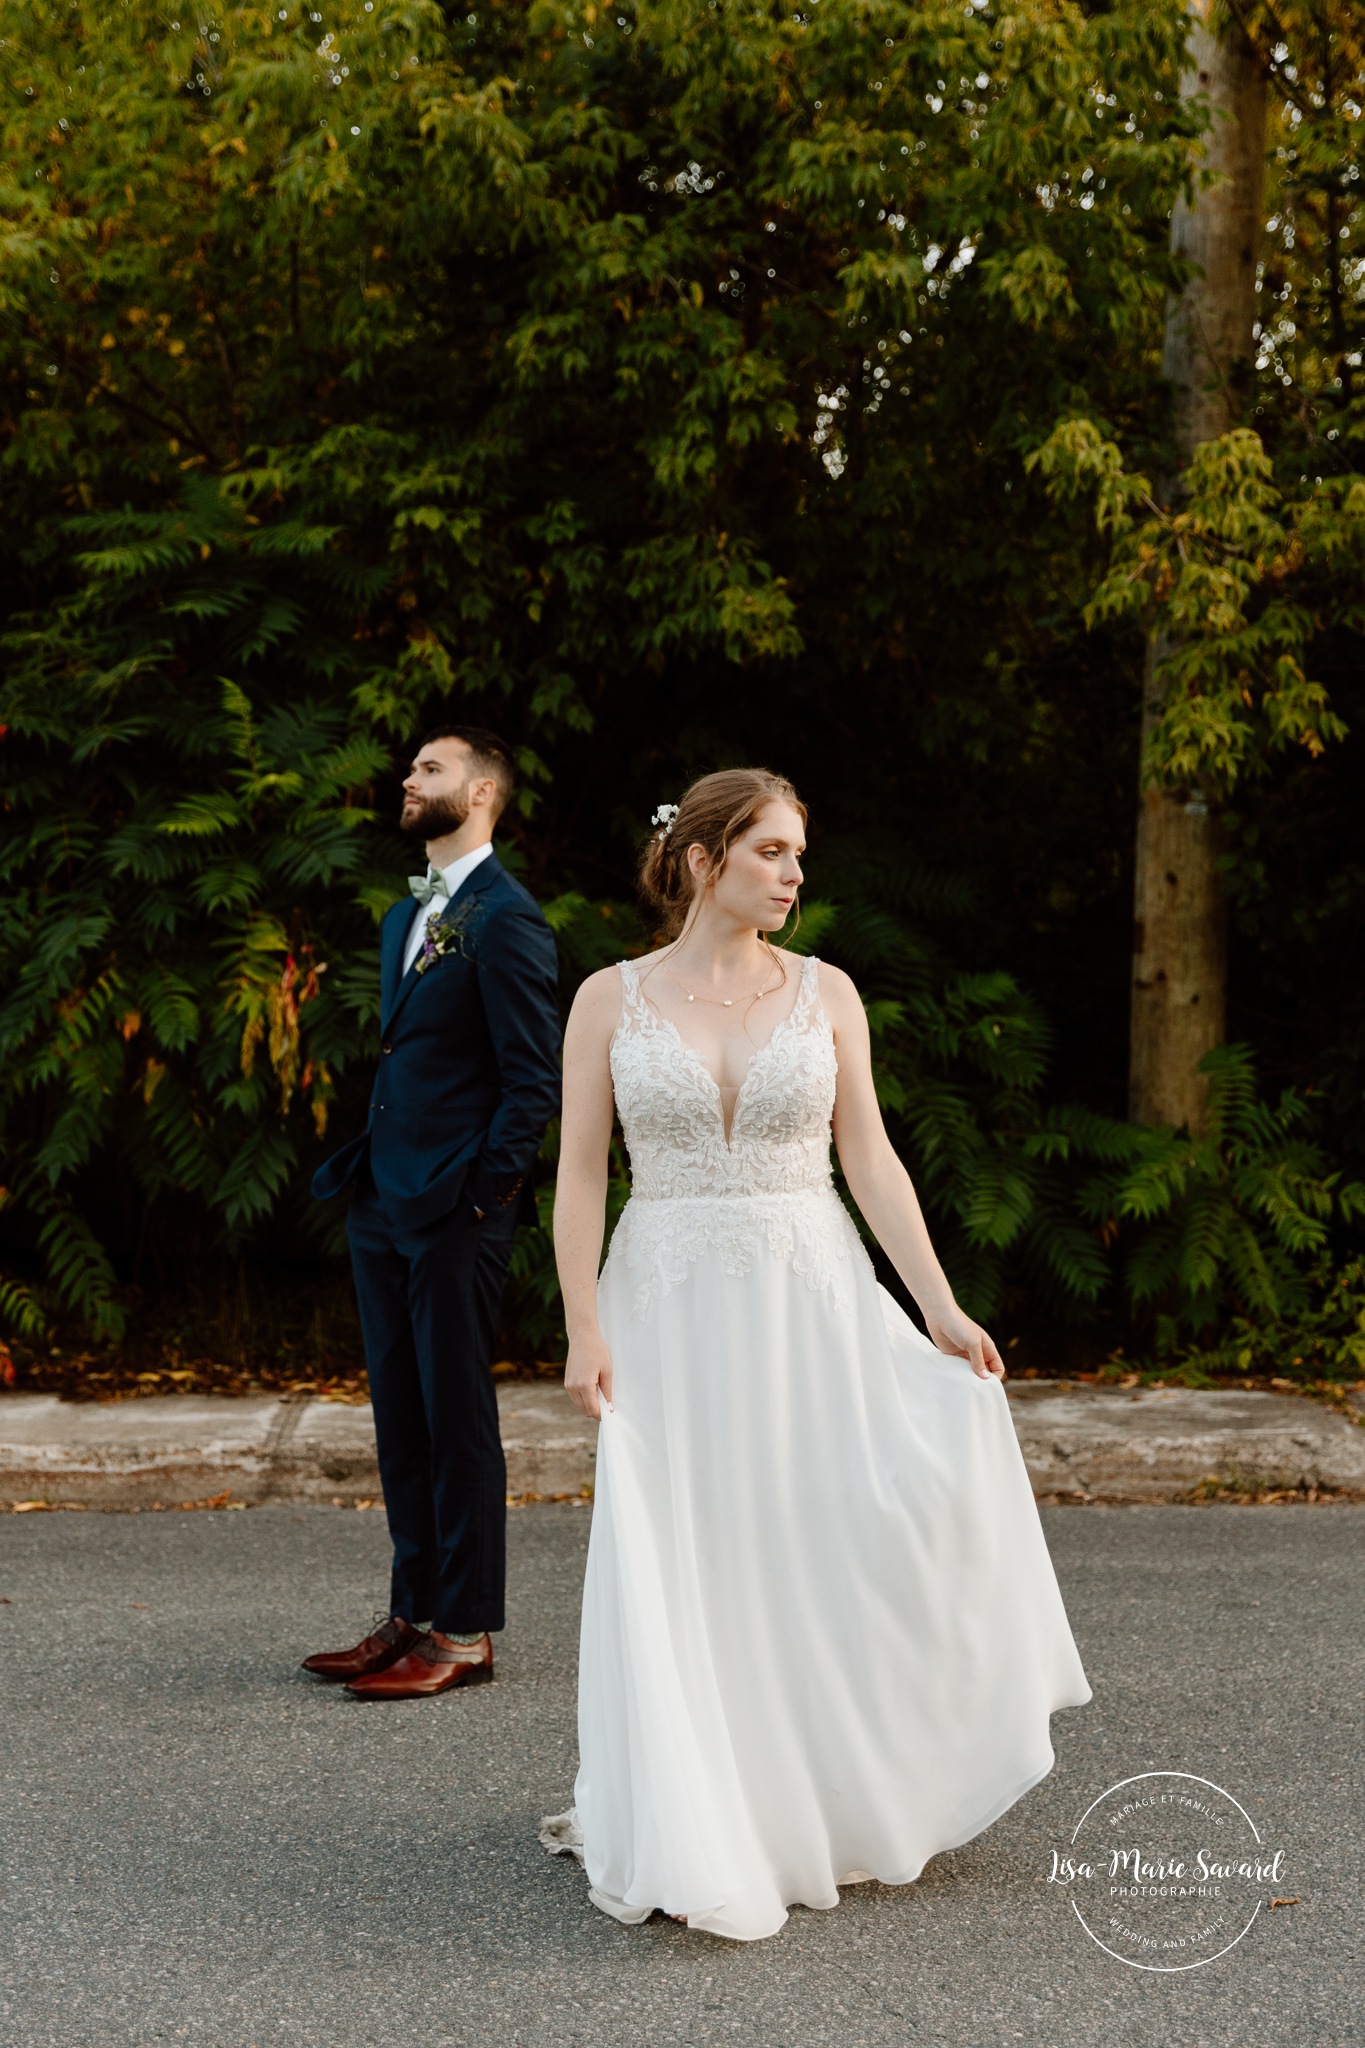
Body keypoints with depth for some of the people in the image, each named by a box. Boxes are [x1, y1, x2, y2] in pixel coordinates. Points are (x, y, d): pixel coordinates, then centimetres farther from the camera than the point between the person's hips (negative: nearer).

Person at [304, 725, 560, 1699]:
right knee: (401, 1421, 13)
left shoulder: (504, 917, -11)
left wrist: (481, 1195, -15)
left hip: (455, 1214, -9)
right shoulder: (407, 917, 18)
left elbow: (534, 1079, -13)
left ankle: (466, 1634, 7)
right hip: (384, 1206, 9)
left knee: (457, 1423, -1)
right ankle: (414, 1614, 23)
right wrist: (364, 1176, 14)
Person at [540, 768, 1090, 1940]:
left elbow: (871, 1160, 2)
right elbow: (580, 1175, -1)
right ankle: (691, 1839, 14)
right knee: (684, 1570, 1)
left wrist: (940, 1306, -6)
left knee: (837, 1543, 1)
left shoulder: (824, 993, 4)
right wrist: (584, 1330, -11)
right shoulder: (611, 999, 1)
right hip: (671, 1308, -1)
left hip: (810, 1302, 1)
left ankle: (840, 1801, 23)